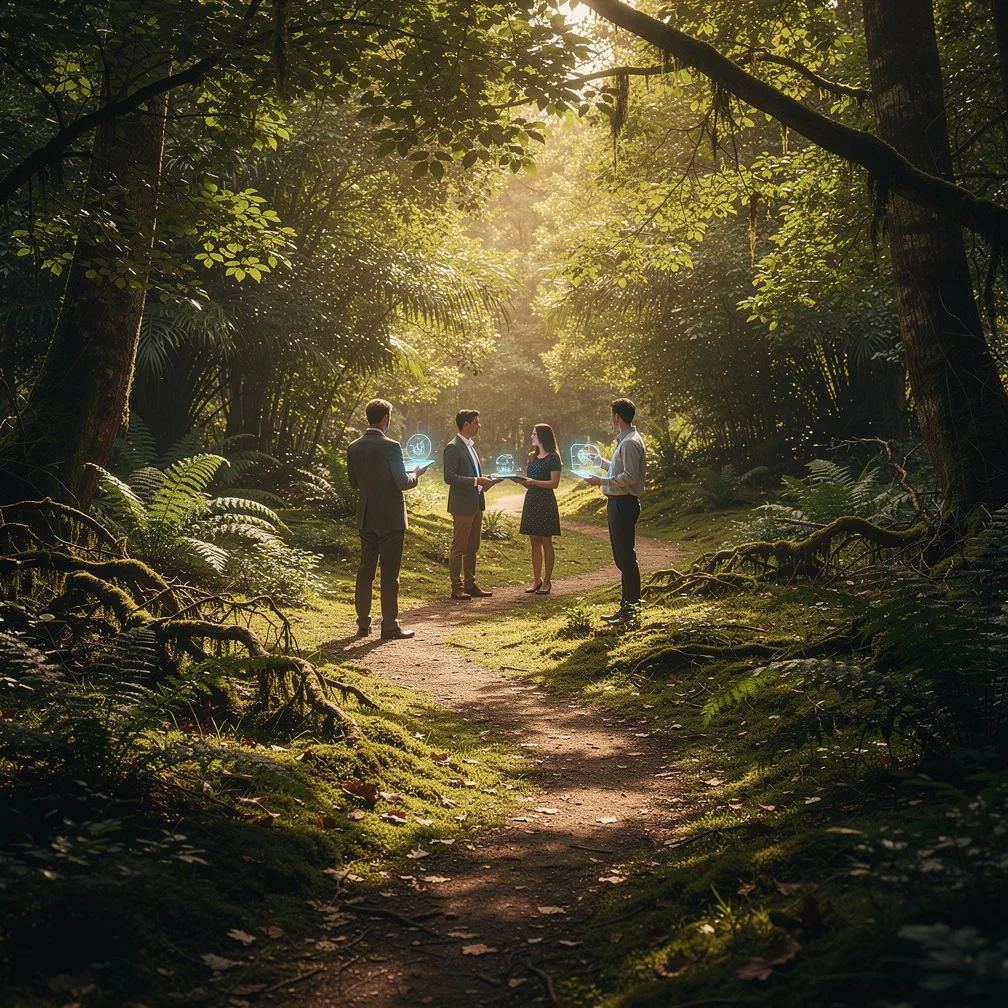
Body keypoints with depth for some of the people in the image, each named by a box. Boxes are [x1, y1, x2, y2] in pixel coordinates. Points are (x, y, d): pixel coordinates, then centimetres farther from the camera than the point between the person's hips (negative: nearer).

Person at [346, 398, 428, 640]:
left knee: (365, 569, 14)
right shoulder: (390, 446, -16)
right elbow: (403, 482, -15)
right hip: (390, 518, -6)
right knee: (390, 572, 1)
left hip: (365, 518, 6)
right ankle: (390, 626, 5)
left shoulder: (353, 448, 3)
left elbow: (354, 483, 11)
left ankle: (363, 624, 19)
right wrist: (416, 474, 4)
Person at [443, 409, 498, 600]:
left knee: (472, 548, 13)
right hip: (462, 505, -9)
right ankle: (456, 588, 2)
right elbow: (449, 477, -20)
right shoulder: (453, 447, -12)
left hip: (476, 505, 9)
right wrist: (476, 481, -22)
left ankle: (470, 585, 21)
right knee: (458, 548, -3)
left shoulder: (470, 446, 17)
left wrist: (485, 480, 7)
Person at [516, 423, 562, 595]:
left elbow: (554, 483, -14)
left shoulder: (553, 458, -7)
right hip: (531, 500, 7)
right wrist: (519, 479, -2)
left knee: (546, 542, -1)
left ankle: (547, 582, 5)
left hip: (545, 502, -7)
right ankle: (537, 580, 13)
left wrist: (533, 481, -21)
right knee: (535, 542, 8)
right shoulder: (532, 457, 14)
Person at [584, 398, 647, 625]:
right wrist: (601, 462, 38)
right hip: (618, 502, 11)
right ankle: (627, 604, 23)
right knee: (622, 556, 15)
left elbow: (630, 476, -23)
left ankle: (632, 608, -5)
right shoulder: (625, 440, 17)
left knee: (626, 556, -8)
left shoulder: (630, 443, -16)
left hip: (624, 503, -11)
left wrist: (602, 481, -18)